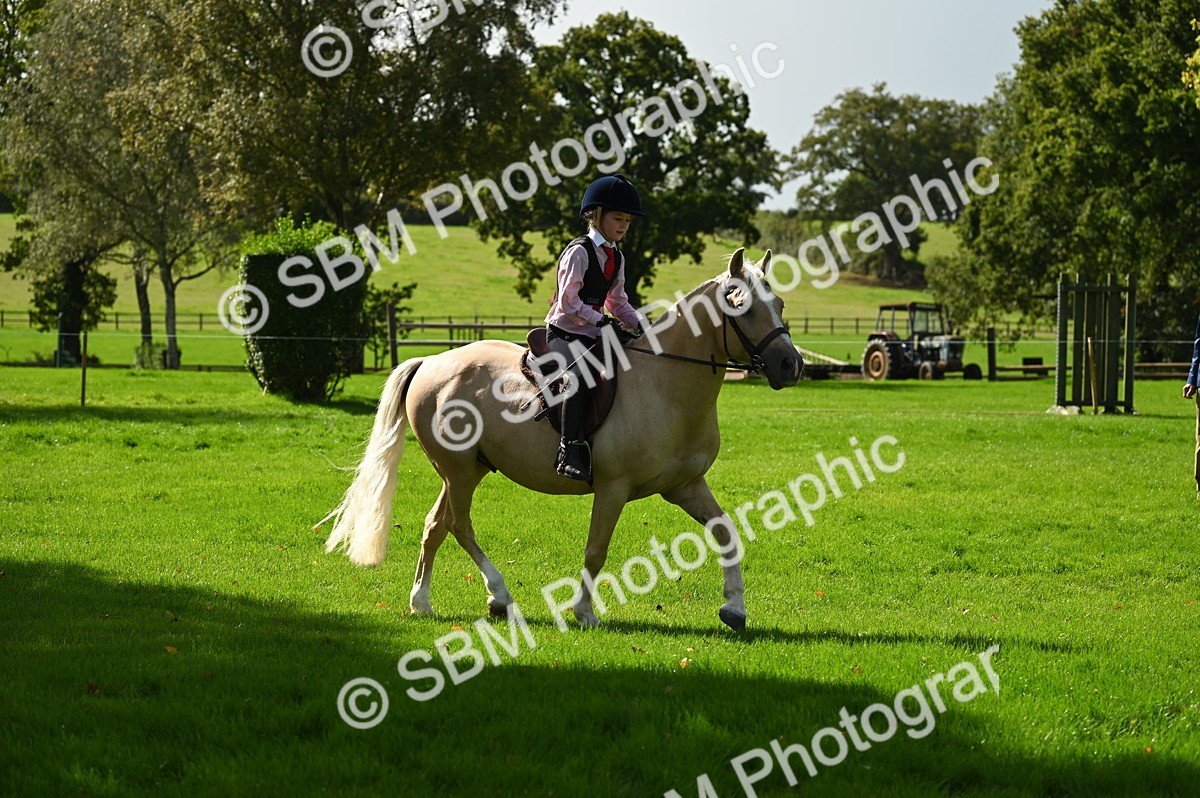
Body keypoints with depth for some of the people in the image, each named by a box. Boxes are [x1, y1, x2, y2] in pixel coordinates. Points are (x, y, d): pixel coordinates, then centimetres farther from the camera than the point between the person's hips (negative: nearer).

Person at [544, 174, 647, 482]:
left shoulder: (616, 257, 14)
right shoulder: (579, 252, -11)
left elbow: (618, 301, 20)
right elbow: (568, 301, -16)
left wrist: (638, 324, 3)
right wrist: (599, 320, -24)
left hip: (594, 335, 9)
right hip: (565, 333, -9)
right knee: (580, 376, -35)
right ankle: (570, 449, -38)